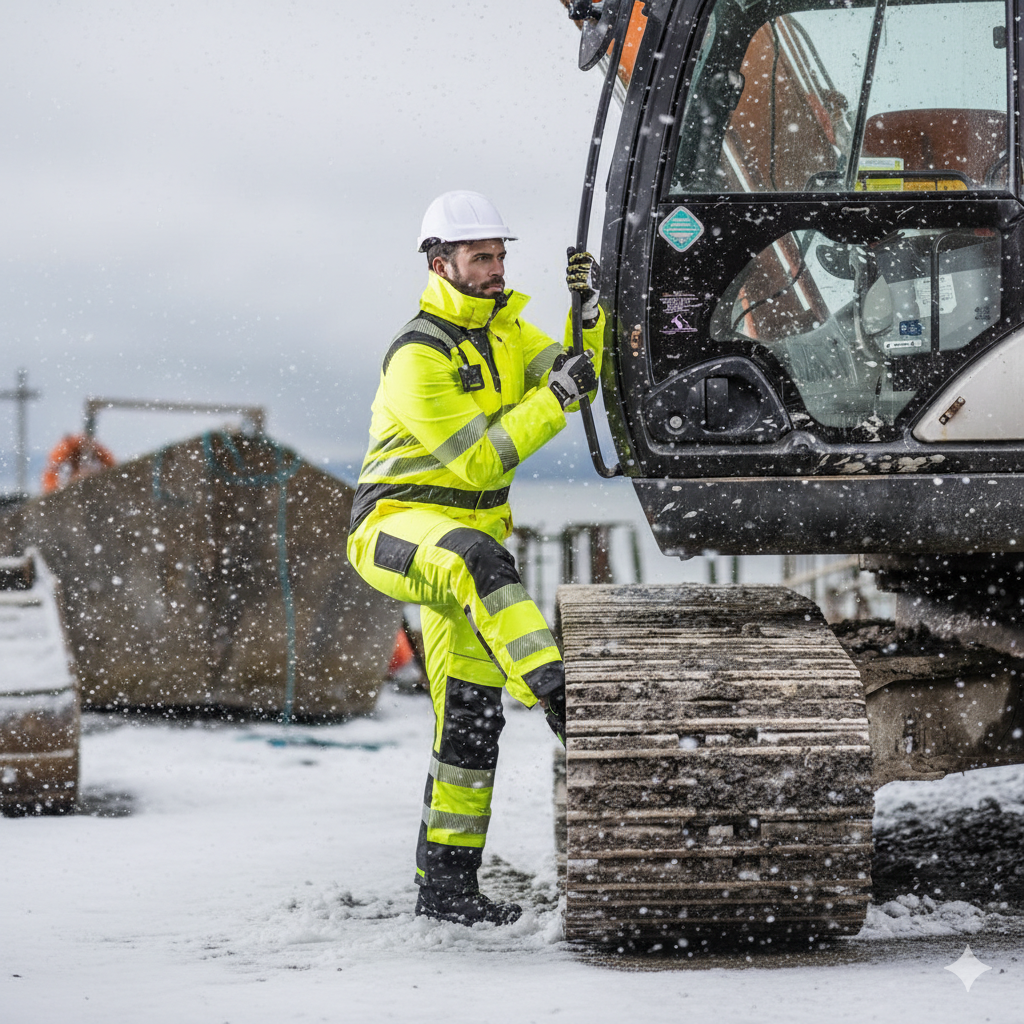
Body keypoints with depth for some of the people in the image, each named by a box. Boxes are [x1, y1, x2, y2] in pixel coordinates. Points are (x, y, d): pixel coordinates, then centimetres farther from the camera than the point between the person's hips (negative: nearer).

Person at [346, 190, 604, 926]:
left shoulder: (505, 330, 10)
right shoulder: (419, 356, -16)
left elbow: (575, 376, -1)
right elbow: (479, 460, -20)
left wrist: (593, 314, -16)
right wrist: (555, 399, -24)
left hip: (466, 541, 8)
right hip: (396, 526, -8)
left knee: (471, 715, 5)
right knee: (478, 561, -43)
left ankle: (445, 881, 11)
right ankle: (559, 699, -58)